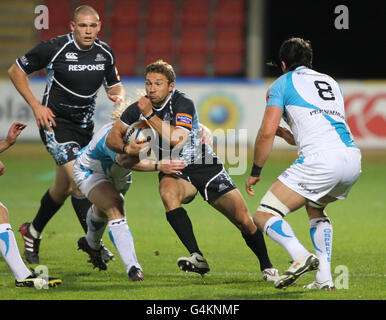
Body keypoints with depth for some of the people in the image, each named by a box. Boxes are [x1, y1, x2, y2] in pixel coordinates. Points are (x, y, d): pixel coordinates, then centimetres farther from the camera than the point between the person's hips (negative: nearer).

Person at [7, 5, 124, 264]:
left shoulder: (105, 53, 0)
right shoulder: (54, 48, -16)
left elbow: (115, 85, 15)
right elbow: (16, 70, -5)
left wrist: (118, 96, -10)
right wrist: (36, 106, -12)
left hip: (85, 125, 6)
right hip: (56, 122, -6)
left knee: (64, 187, 15)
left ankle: (32, 232, 38)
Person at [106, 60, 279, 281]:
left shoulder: (183, 104, -19)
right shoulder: (139, 108, -6)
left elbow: (176, 138, -33)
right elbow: (112, 137, -2)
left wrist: (150, 115, -29)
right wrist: (127, 149, -23)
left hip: (206, 167, -2)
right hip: (174, 173, 2)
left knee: (245, 221, -6)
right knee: (168, 193, -36)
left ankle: (266, 266, 22)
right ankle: (197, 258, -38)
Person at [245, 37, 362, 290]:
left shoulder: (282, 84, 10)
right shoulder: (330, 81, 29)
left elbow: (267, 132, 1)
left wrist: (255, 171, 11)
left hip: (321, 160, -7)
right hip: (353, 157, 7)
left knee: (265, 216, -1)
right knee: (315, 207, 33)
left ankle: (301, 257, -27)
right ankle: (324, 278, 20)